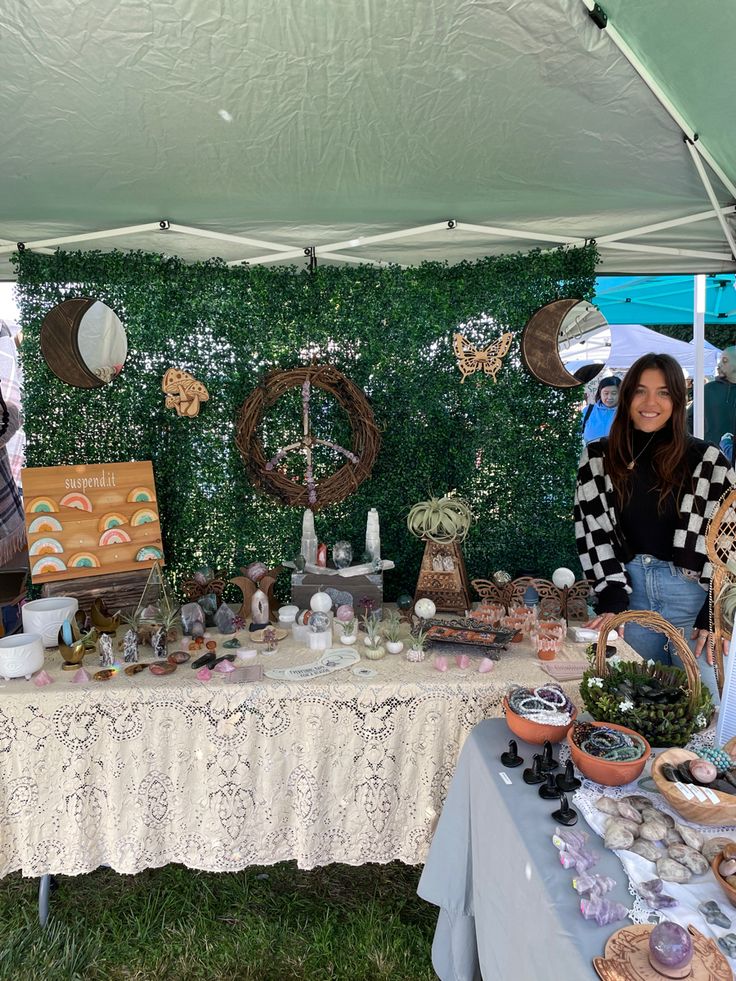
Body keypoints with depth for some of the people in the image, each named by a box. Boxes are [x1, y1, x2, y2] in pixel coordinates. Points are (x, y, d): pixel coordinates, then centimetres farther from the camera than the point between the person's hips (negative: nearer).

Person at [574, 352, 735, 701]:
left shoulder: (707, 461, -4)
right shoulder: (597, 459, 3)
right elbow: (591, 532, 1)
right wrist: (612, 599, -7)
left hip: (691, 593, -2)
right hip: (629, 589, 2)